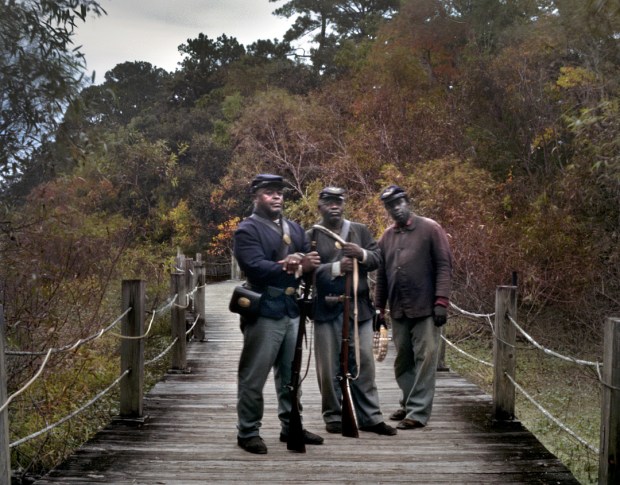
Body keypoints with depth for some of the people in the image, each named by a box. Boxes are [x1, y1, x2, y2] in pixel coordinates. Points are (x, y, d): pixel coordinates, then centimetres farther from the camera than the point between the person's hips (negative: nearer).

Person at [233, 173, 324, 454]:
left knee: (291, 373, 16)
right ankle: (247, 432, 10)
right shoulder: (247, 230, -7)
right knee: (254, 376, -1)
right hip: (264, 311, -7)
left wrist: (306, 265, -15)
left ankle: (291, 426, 27)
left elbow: (310, 260, 8)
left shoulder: (294, 228, 17)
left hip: (291, 309, 8)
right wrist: (286, 267, -30)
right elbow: (255, 266, -21)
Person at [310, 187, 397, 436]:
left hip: (358, 307, 2)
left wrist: (361, 254, -14)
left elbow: (377, 259, 5)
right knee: (329, 367, 5)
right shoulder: (310, 236, 2)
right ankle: (334, 416, 17)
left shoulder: (360, 230, 11)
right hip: (326, 309, -2)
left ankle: (369, 416, 12)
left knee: (363, 363, 4)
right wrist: (336, 268, -20)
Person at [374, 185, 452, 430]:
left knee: (424, 359, -3)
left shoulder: (430, 228, -2)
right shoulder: (387, 236, 13)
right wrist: (379, 307, 13)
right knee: (402, 360, 13)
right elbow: (381, 275, 16)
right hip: (398, 310, 5)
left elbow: (444, 266, -7)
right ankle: (408, 403, 27)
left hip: (425, 308, -5)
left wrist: (441, 301, -15)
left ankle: (418, 411, 2)